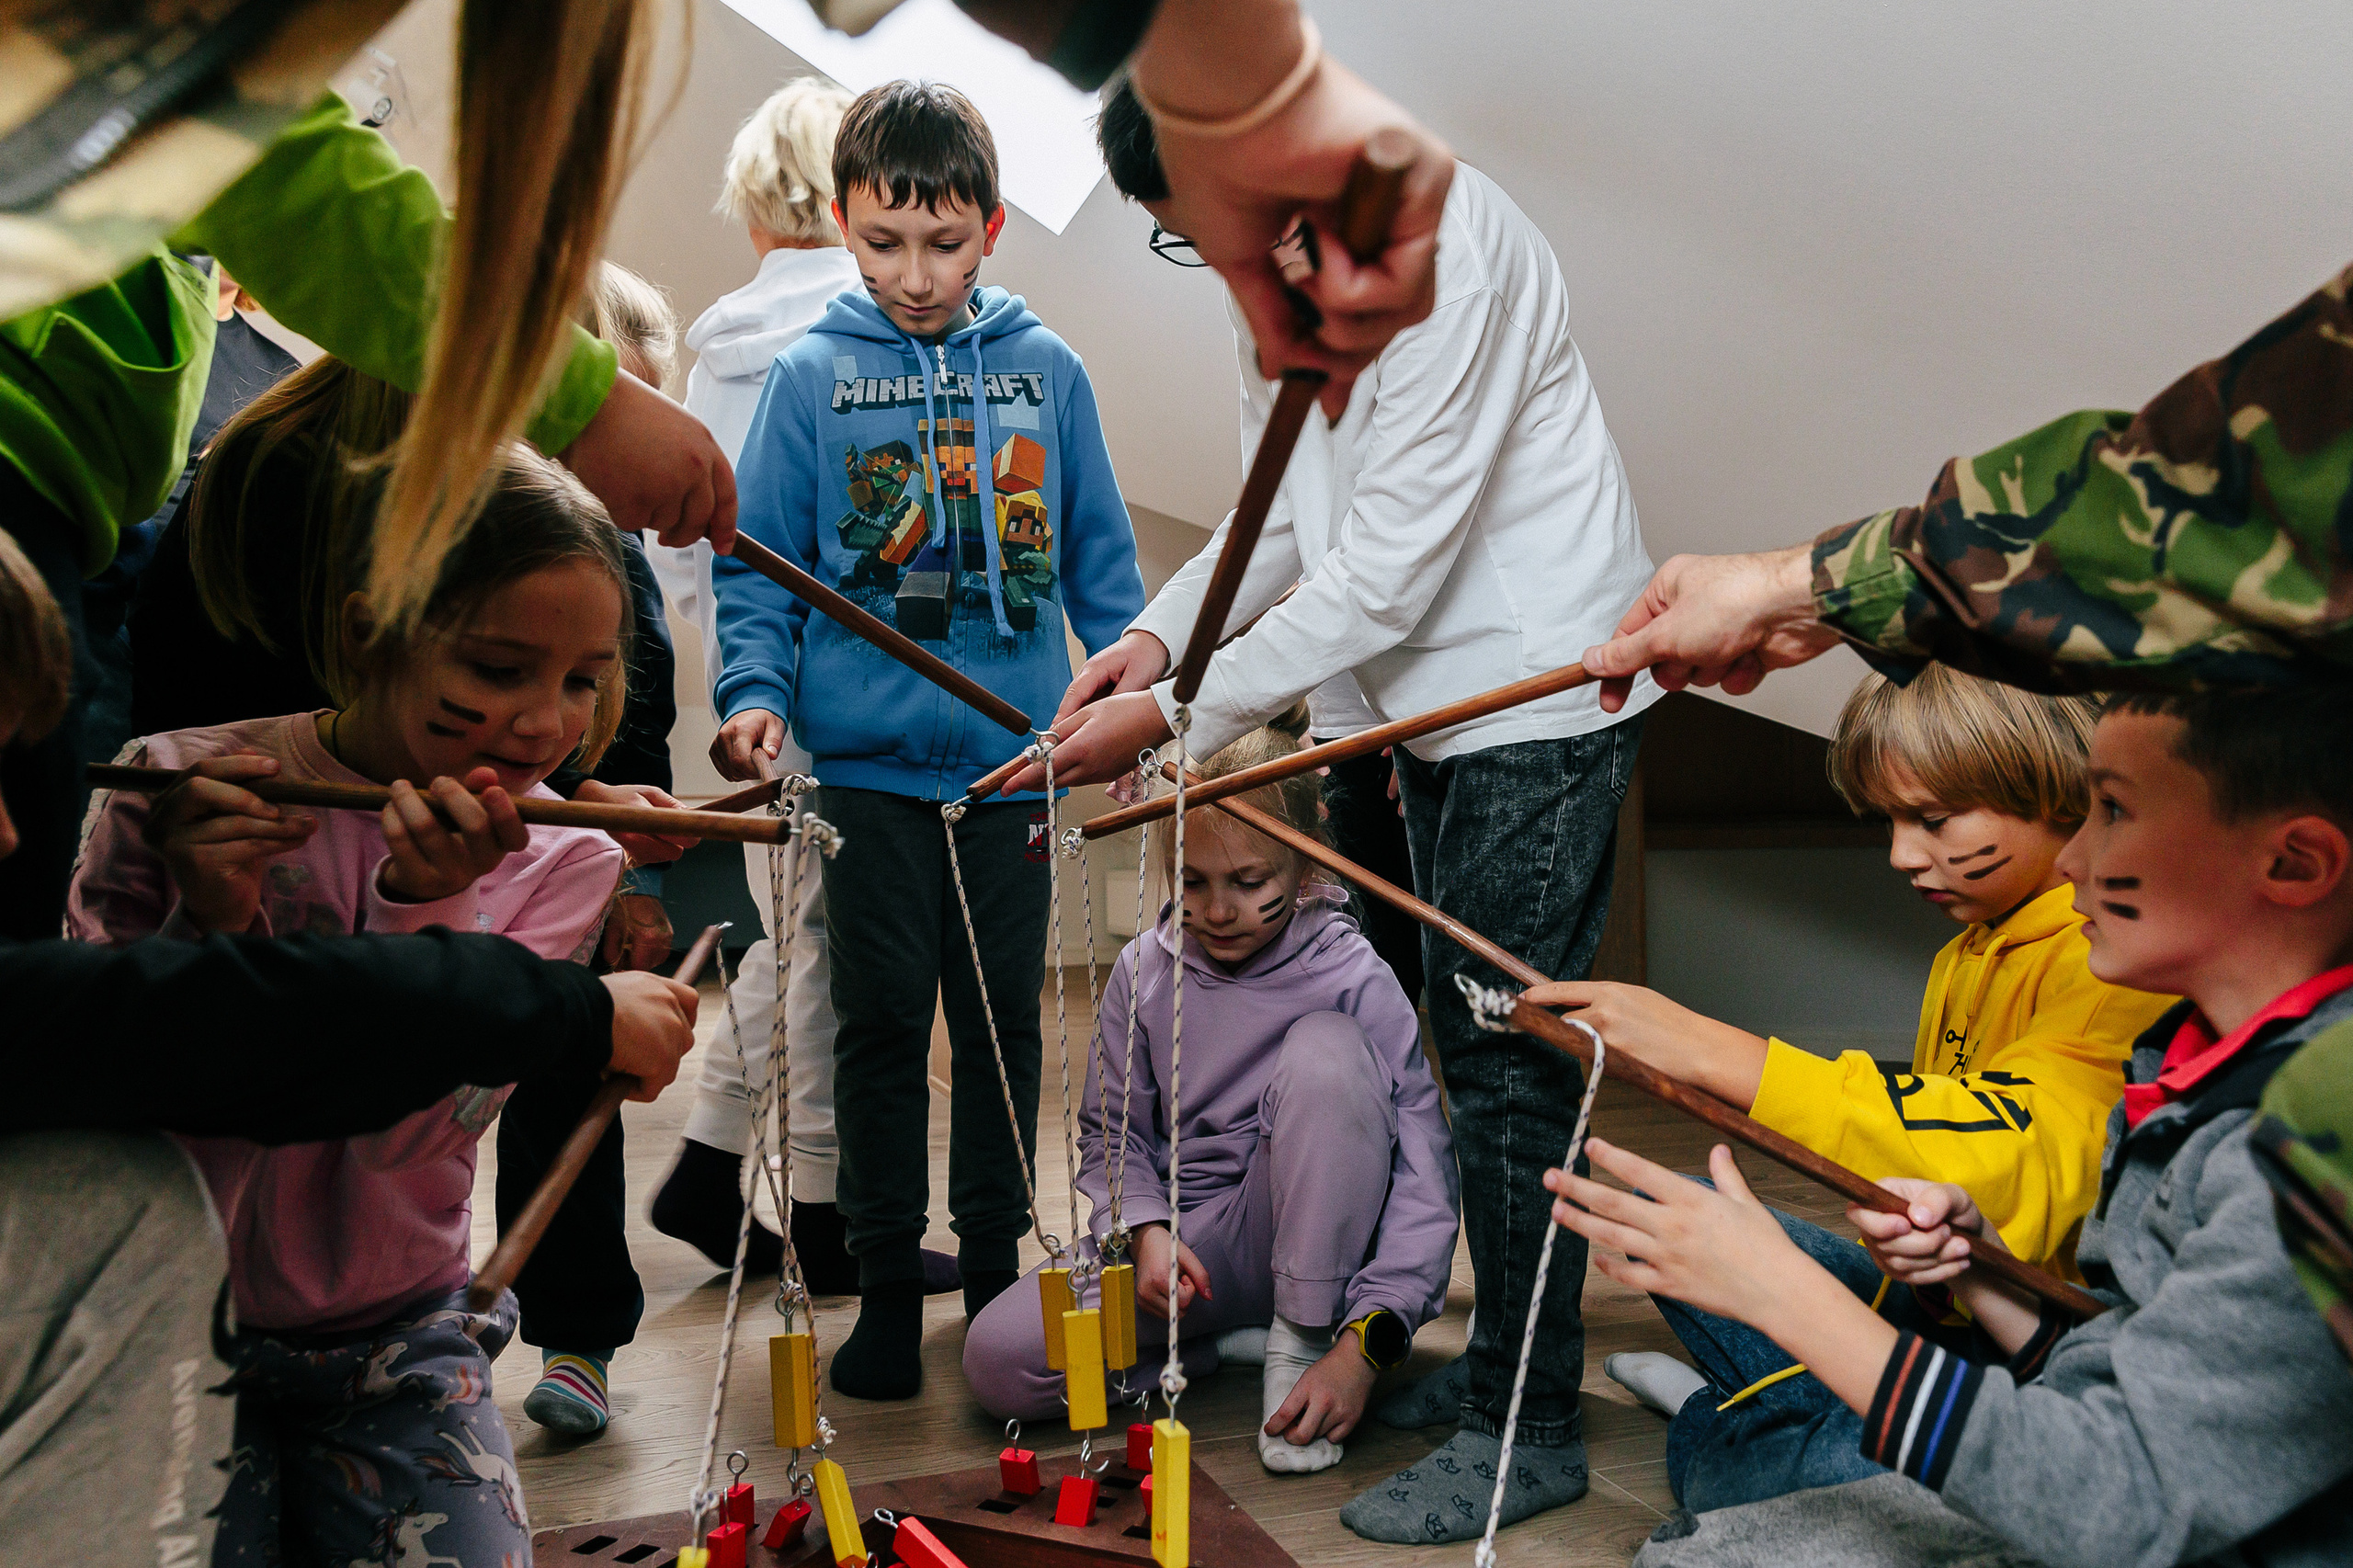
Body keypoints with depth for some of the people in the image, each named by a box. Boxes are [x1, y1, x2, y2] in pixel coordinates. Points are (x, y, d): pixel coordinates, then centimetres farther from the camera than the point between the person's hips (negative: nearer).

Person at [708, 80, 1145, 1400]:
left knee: (1004, 1021, 10)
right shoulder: (810, 377, 0)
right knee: (882, 1022, 5)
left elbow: (1101, 561, 10)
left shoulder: (1045, 371, 4)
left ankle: (997, 1268, 26)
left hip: (1014, 760, 2)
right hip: (867, 761, -1)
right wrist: (756, 694, -12)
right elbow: (758, 567, 3)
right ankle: (888, 1283, 19)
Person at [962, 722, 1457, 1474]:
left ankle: (1301, 1341, -16)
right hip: (1184, 1231, 2)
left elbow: (1425, 1178, -18)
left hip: (1309, 1241, -2)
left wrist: (1363, 1344, -27)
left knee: (1324, 1048, -31)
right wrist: (1146, 1231, -16)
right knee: (998, 1360, -23)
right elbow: (1112, 1131, 6)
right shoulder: (1144, 971, -3)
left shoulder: (1354, 981, -14)